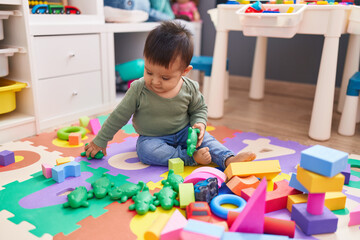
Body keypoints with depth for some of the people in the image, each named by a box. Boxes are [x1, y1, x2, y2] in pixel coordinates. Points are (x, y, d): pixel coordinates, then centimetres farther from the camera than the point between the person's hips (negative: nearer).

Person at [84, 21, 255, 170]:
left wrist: (199, 124, -16)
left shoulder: (189, 89, -14)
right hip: (151, 138, -1)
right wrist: (100, 141, -4)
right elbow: (119, 116, -9)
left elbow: (200, 109, 6)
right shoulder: (138, 90, -18)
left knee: (204, 138, -20)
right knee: (145, 150, -31)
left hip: (183, 133, 2)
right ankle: (192, 158, -33)